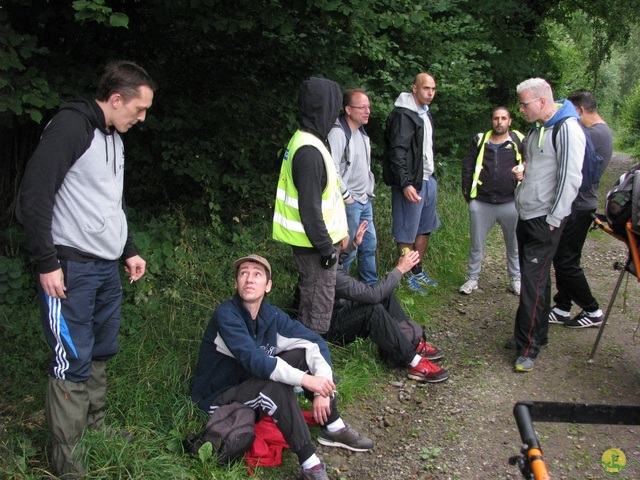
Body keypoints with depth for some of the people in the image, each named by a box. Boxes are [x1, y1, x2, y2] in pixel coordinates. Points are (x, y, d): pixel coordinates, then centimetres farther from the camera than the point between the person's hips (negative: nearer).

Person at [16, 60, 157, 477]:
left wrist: (129, 251, 21)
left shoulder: (115, 137, 16)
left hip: (109, 269, 9)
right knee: (73, 363, -3)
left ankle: (97, 431, 33)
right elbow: (33, 196, -18)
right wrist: (47, 264, -17)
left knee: (102, 353, 17)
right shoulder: (70, 126, -14)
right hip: (70, 270, -9)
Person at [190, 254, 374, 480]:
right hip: (218, 397, -7)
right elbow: (253, 359, -35)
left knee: (303, 353, -9)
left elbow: (316, 342, -6)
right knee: (277, 386, -33)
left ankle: (333, 427, -4)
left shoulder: (271, 315, -5)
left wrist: (322, 390, -20)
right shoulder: (226, 315, -24)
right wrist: (306, 380, -36)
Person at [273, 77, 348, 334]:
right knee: (318, 303, 1)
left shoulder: (304, 140, 9)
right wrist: (326, 246, -19)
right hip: (313, 244, -10)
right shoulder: (309, 151, -24)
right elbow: (310, 207, -25)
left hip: (309, 241, 10)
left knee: (308, 294, 21)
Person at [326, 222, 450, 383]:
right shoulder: (333, 275, -34)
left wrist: (354, 245, 16)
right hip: (331, 329, -10)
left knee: (385, 294, 4)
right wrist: (400, 269, -22)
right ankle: (414, 362, -27)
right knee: (374, 309, -32)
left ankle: (414, 342, -2)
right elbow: (371, 294, -30)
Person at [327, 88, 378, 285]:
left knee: (369, 243, 18)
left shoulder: (361, 132, 11)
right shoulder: (338, 133, -19)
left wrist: (369, 191, 16)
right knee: (348, 249, -3)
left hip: (365, 200, 9)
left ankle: (371, 285, 32)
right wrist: (346, 197, -18)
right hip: (349, 203, -9)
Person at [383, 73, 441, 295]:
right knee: (406, 233, 0)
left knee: (425, 228, 17)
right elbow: (397, 152, -21)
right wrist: (406, 184, -25)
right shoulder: (403, 115, -16)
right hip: (411, 183, -10)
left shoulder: (424, 113, 15)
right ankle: (408, 277, 10)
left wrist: (430, 176, 19)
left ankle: (418, 271, 30)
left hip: (427, 180, 10)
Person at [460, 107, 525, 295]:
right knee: (476, 244, 8)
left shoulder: (519, 141, 2)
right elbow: (467, 167, 8)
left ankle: (515, 279, 28)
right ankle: (472, 278, 22)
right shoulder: (480, 140, 5)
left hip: (511, 203, 0)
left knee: (514, 244, 11)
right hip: (481, 203, 1)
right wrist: (468, 195, 4)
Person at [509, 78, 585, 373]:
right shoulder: (537, 129, 15)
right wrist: (523, 171, 8)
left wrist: (554, 220, -18)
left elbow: (570, 178, -18)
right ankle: (537, 335, 26)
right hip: (526, 216, 9)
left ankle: (528, 347, -1)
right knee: (533, 278, 15)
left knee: (533, 282, -8)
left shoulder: (567, 129, -14)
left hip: (545, 221, -9)